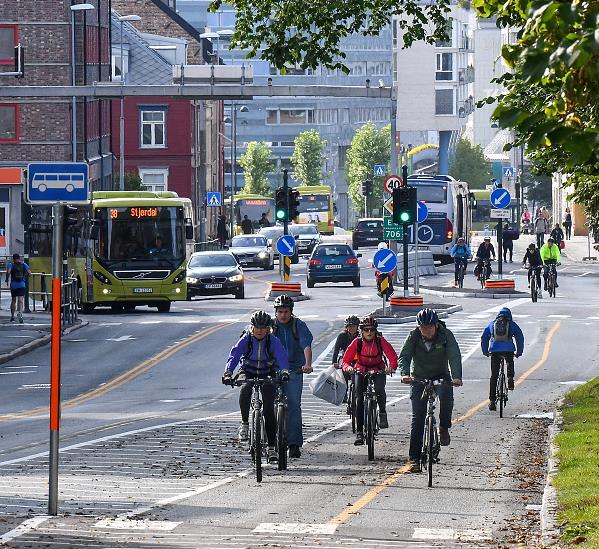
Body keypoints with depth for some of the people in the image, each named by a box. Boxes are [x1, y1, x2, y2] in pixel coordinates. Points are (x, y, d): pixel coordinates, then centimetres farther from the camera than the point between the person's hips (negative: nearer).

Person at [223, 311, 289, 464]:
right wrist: (228, 373, -44)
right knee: (245, 390, -34)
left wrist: (284, 371, -52)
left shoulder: (273, 341, -16)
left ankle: (271, 447, -1)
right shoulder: (246, 339, -15)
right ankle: (245, 423, -16)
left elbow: (281, 355, -32)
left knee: (269, 409, -8)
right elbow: (234, 354, -26)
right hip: (248, 373, 0)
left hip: (268, 375, 0)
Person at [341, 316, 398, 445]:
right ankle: (359, 432, -7)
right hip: (361, 371, 1)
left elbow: (393, 357, -21)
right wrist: (348, 368, -39)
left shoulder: (381, 341, -17)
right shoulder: (357, 342, -16)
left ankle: (382, 413, -5)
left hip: (378, 371, -1)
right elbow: (346, 360, -16)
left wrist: (391, 367, -43)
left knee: (379, 388, -32)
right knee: (359, 399, -11)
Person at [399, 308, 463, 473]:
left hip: (441, 376, -1)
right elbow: (404, 356, -20)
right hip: (419, 378, 1)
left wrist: (456, 377, -43)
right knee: (418, 417, -7)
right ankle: (414, 458, -4)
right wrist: (405, 374, -42)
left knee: (446, 395, -33)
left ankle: (444, 428, -5)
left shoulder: (446, 335, -15)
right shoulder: (414, 336, -12)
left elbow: (455, 357, -25)